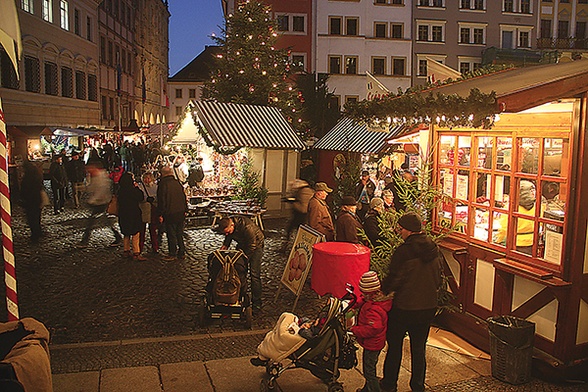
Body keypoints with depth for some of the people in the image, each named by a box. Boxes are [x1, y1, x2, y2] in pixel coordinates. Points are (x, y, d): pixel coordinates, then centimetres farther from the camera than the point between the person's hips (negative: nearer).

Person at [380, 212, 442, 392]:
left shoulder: (403, 251, -21)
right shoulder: (433, 249, -1)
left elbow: (393, 280, -16)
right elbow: (438, 279, 9)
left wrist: (381, 292, 0)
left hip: (404, 308, -5)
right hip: (428, 307, 6)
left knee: (394, 345, 13)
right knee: (419, 347, 17)